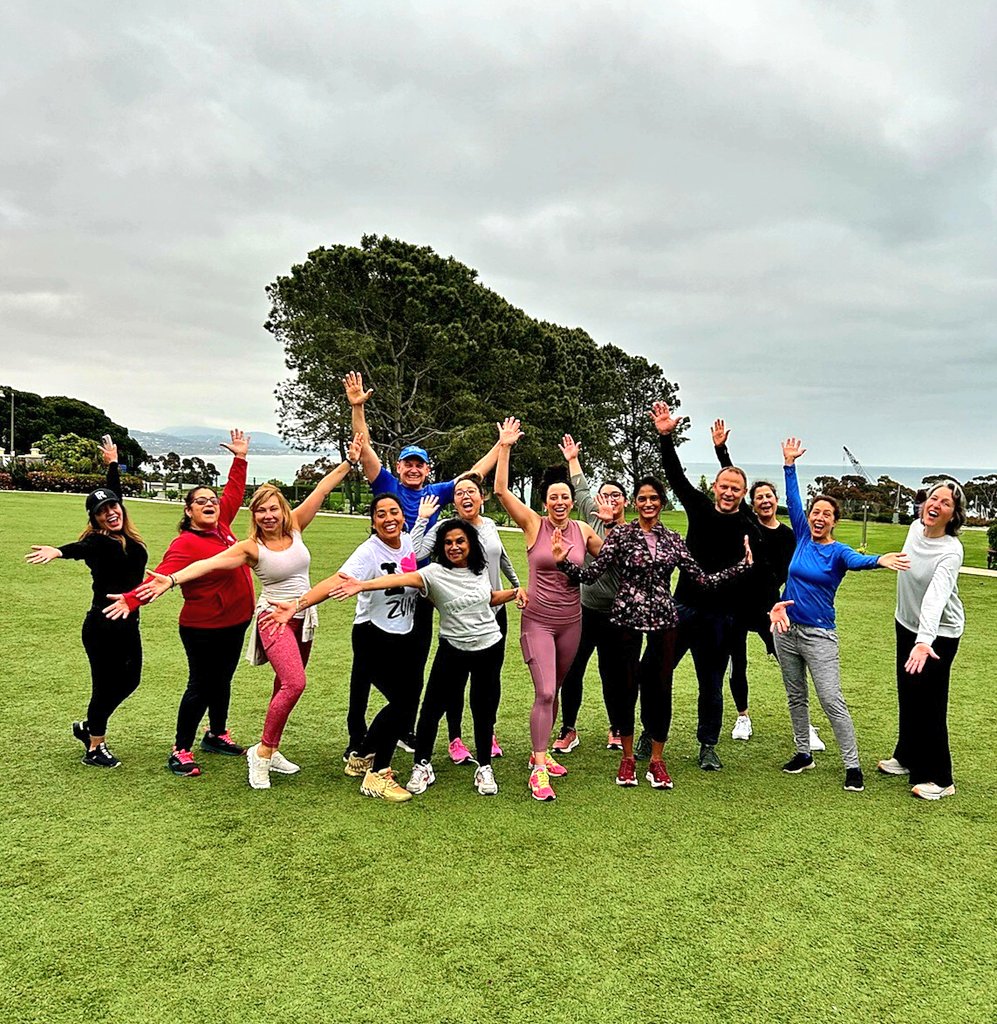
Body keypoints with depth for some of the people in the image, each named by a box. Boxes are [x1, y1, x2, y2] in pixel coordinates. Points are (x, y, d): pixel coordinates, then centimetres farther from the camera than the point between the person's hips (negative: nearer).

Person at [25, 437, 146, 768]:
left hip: (127, 623, 8)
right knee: (105, 685, 3)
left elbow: (115, 492, 19)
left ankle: (88, 726, 37)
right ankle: (94, 749, 20)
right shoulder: (99, 541, -16)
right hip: (102, 626, -8)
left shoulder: (125, 538, 4)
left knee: (129, 680, 17)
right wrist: (58, 551, -62)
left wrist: (112, 463, 32)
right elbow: (82, 548, -41)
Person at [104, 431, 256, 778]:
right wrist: (132, 599, -46)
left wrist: (239, 458, 15)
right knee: (200, 687, 1)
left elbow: (234, 492, 14)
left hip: (235, 623, 7)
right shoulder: (185, 543, -19)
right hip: (203, 628, -7)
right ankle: (180, 751, 15)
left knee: (222, 681, 20)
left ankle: (217, 735, 38)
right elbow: (162, 575, -32)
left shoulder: (221, 527, 3)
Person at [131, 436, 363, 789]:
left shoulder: (294, 527, -1)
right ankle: (262, 752, -5)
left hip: (304, 617, 6)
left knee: (286, 685, 13)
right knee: (294, 684, -20)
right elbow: (209, 563, -21)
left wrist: (349, 462, -7)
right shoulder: (251, 547, -11)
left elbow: (322, 489, -4)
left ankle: (271, 751, 25)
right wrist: (172, 579, -33)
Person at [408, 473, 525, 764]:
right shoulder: (444, 527, -10)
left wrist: (518, 585, 32)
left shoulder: (490, 525, 5)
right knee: (457, 677, 4)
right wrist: (422, 519, -20)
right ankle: (455, 740, 19)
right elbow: (415, 553, -24)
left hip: (495, 611, 5)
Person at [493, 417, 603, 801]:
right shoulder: (533, 524, -7)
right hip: (538, 621, -4)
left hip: (571, 621, 4)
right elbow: (501, 491, -16)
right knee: (544, 692, -13)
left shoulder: (583, 530, 2)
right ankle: (539, 769, -5)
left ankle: (540, 752, 33)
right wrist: (504, 448, -19)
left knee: (554, 690, 15)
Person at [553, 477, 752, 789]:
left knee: (660, 687, 6)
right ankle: (627, 757, 24)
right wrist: (563, 562, -24)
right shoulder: (620, 534, -2)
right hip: (627, 618, -2)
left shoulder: (672, 539, 7)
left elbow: (703, 579, 6)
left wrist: (743, 565, 2)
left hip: (663, 619, 3)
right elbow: (590, 574, -9)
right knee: (626, 685, 5)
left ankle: (657, 759, 22)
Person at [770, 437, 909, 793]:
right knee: (796, 696, 13)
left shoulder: (838, 551, -7)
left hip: (819, 635, -4)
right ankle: (803, 754, 27)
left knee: (832, 701, -7)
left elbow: (857, 560, -28)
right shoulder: (802, 537, 5)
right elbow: (793, 501, 3)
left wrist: (878, 561, -50)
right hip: (786, 630, 5)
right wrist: (789, 464, -1)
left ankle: (852, 766, 3)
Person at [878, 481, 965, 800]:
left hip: (938, 634, -7)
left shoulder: (950, 551, -27)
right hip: (907, 624, 7)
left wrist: (924, 641, -52)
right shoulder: (916, 527, -7)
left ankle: (938, 779, 12)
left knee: (929, 703, -3)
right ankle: (907, 757, 39)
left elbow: (936, 597, -41)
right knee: (907, 696, 19)